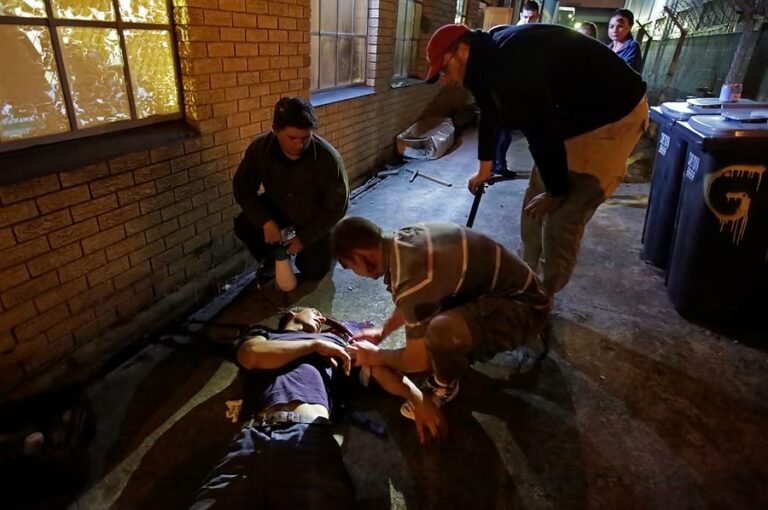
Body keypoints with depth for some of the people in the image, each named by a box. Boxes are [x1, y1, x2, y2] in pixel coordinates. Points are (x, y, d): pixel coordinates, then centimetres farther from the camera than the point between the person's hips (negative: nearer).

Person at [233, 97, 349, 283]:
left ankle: (328, 247, 30)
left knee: (314, 273, -4)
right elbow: (243, 187, -14)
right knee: (244, 225, -22)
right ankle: (270, 262, 8)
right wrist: (266, 221, -28)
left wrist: (304, 239, -21)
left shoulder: (328, 158, -34)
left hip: (315, 219, -2)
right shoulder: (260, 147, -26)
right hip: (278, 207, 3)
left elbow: (336, 208, -24)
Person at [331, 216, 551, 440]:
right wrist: (382, 331, 21)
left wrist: (377, 356, -1)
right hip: (508, 287, 10)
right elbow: (409, 303, 20)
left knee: (441, 331, -35)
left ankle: (443, 386, 2)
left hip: (523, 305, -10)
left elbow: (418, 360, -18)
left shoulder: (413, 275, -29)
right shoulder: (403, 240, -2)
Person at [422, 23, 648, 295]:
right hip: (575, 114, 10)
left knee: (562, 218, -9)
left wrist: (556, 191, -16)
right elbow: (490, 114, 17)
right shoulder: (491, 57, 2)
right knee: (535, 201, 13)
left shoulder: (510, 61, -30)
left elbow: (542, 131, -28)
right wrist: (484, 168, 28)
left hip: (613, 115, -10)